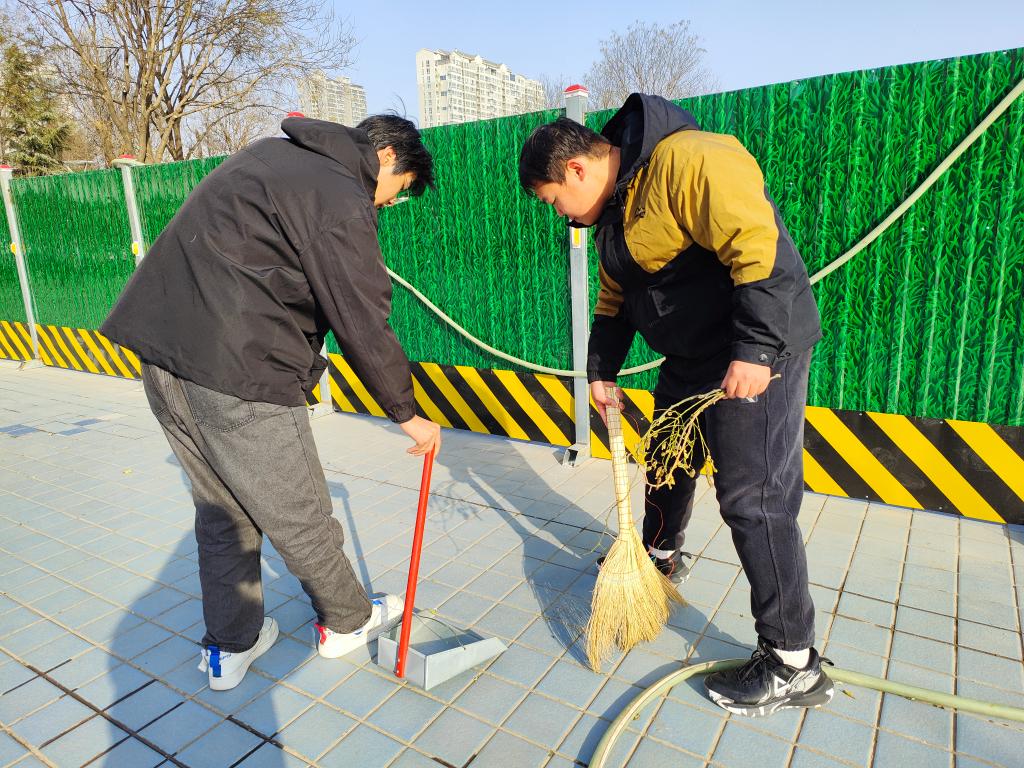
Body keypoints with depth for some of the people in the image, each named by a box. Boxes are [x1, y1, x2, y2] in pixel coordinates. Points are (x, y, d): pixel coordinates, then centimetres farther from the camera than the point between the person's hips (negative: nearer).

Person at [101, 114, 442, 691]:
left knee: (222, 511, 20)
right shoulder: (339, 199, -12)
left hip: (164, 352, 10)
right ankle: (348, 622, 32)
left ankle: (229, 648, 35)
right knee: (300, 518, 10)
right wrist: (408, 414, -3)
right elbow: (363, 325, -14)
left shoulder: (278, 154, 19)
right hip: (237, 373, -10)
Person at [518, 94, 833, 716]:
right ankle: (662, 555, 49)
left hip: (760, 350, -10)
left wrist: (756, 349, -31)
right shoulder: (615, 208, 12)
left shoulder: (687, 161, -20)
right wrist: (603, 372, 16)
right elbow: (615, 302, 19)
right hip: (692, 359, 10)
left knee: (754, 501, -9)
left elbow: (760, 247, -29)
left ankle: (794, 667, 6)